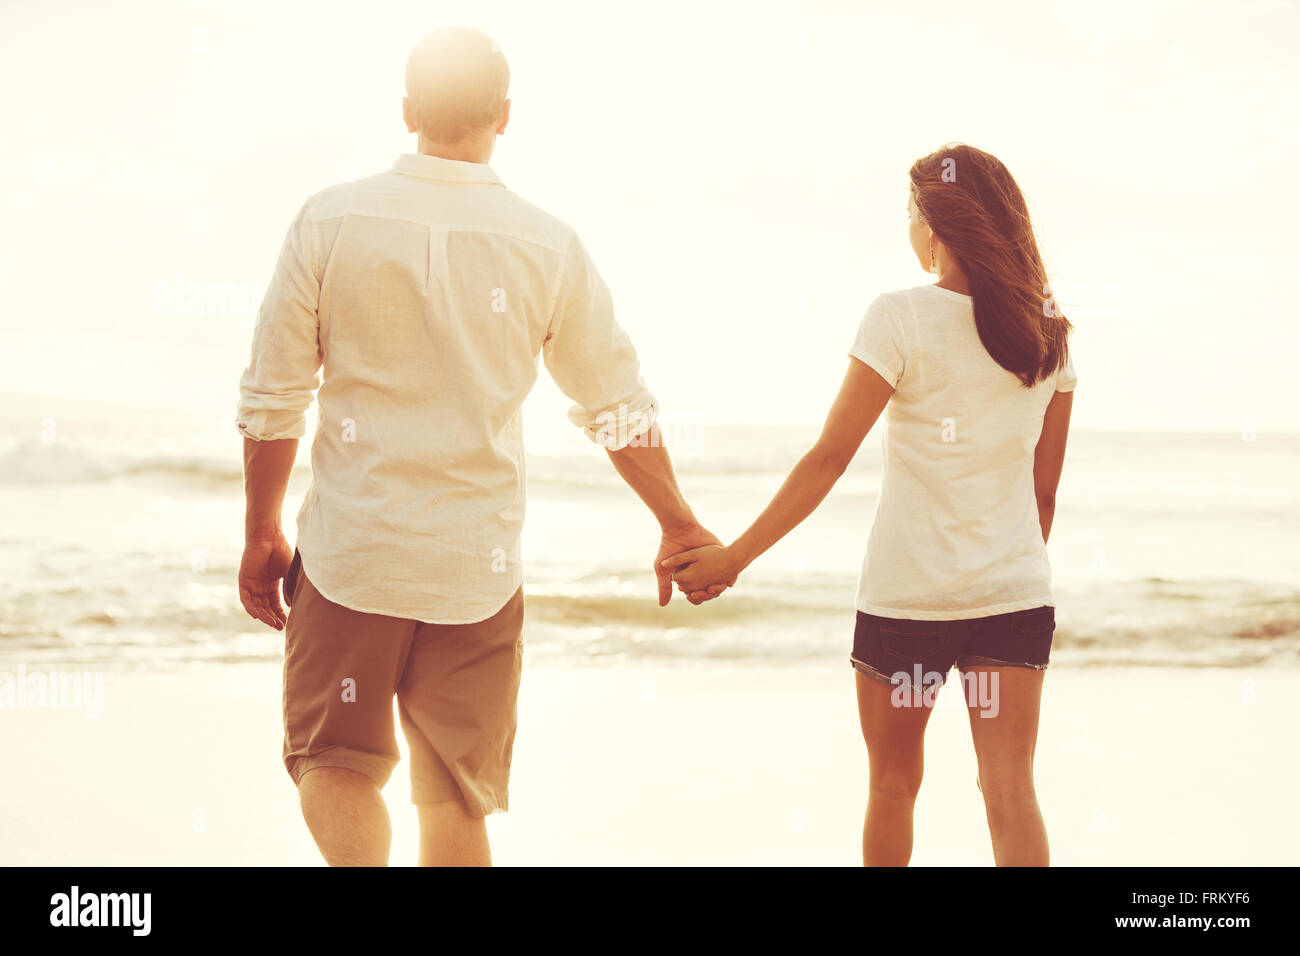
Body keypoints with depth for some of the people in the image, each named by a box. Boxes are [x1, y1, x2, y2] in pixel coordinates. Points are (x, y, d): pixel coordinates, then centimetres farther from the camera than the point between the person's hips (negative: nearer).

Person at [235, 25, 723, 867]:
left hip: (351, 551, -1)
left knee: (334, 762, 11)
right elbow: (620, 409, 5)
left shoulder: (329, 221, -5)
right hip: (478, 563, 1)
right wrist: (679, 525, 19)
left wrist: (261, 533, 11)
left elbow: (272, 401, -1)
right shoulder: (547, 246, -3)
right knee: (457, 799, 12)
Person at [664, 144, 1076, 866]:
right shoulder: (1047, 329, 4)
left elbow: (829, 460, -11)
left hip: (907, 593, -3)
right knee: (1011, 792, -1)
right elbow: (1045, 486, 10)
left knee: (893, 785, 15)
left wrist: (735, 555, -5)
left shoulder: (902, 319, -10)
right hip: (1015, 591, 3)